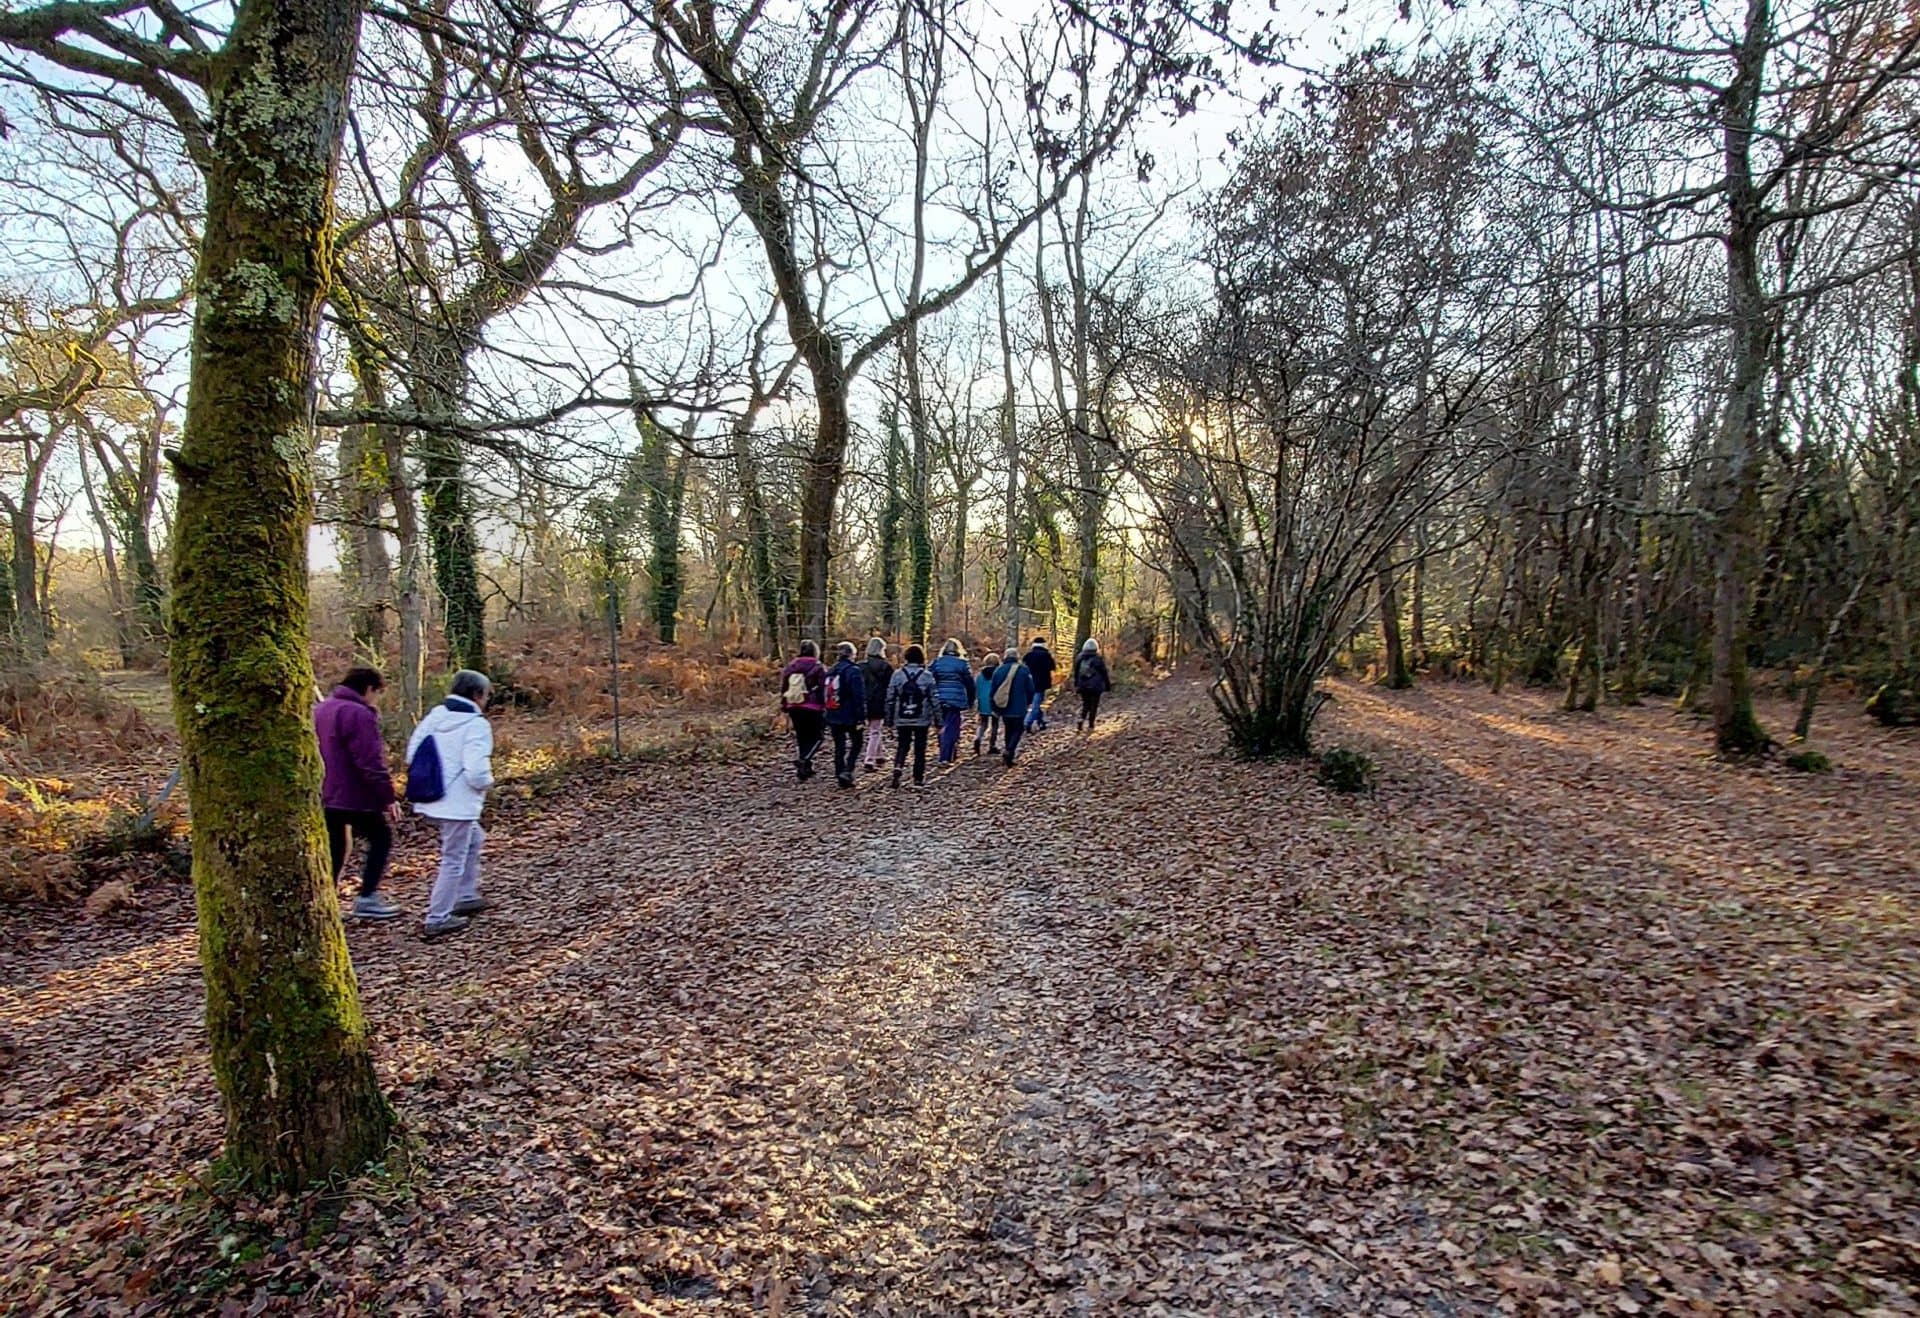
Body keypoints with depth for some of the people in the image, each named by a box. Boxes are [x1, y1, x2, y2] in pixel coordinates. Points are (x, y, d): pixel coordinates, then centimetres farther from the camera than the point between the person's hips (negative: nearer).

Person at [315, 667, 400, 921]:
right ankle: (367, 898, 3)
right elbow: (370, 762, -21)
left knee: (333, 849, 14)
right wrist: (388, 797, -16)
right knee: (381, 838, 7)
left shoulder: (320, 710, 13)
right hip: (356, 796, -8)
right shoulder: (359, 714, -17)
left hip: (325, 796, 8)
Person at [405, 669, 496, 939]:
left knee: (474, 839, 28)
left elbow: (412, 753, 9)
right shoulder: (476, 724, -19)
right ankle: (438, 919, 12)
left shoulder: (435, 715, 5)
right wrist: (488, 781, -6)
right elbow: (476, 771, -27)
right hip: (458, 803, -9)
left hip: (432, 799, 9)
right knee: (454, 861, 4)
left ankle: (465, 897, 34)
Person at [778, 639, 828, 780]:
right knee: (817, 737, 4)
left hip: (794, 709, 6)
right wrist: (825, 708, -6)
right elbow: (823, 691, -11)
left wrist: (785, 707, 19)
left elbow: (783, 689, 13)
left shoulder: (789, 668, 9)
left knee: (802, 737, 15)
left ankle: (805, 768, 19)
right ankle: (803, 761, -18)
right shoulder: (818, 669, -8)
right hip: (813, 709, -5)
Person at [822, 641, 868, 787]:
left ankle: (840, 776, 15)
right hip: (850, 716, -5)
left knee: (839, 746, 13)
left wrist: (827, 717, 18)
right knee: (856, 744, 9)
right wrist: (861, 717, -15)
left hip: (833, 716, 5)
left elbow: (824, 694, 14)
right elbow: (859, 696, -17)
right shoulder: (853, 671, -12)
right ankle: (847, 771, -8)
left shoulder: (830, 672, 9)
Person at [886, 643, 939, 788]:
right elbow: (935, 700, -6)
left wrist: (889, 720, 9)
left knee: (902, 745, 14)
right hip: (922, 720, -1)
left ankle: (897, 766, -10)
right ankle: (918, 778, 11)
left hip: (902, 720, 1)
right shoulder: (927, 676, -6)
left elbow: (890, 699, 1)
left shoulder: (897, 675, -2)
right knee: (920, 748, 9)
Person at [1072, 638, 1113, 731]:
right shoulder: (1098, 659, -11)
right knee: (1093, 706, 8)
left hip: (1083, 686, 3)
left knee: (1084, 705, 13)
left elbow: (1075, 673, 9)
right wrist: (1108, 686, 5)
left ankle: (1079, 724, -7)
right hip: (1095, 686, -3)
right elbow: (1104, 674, -5)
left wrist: (1076, 685, 19)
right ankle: (1090, 726, 9)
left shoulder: (1079, 658, 1)